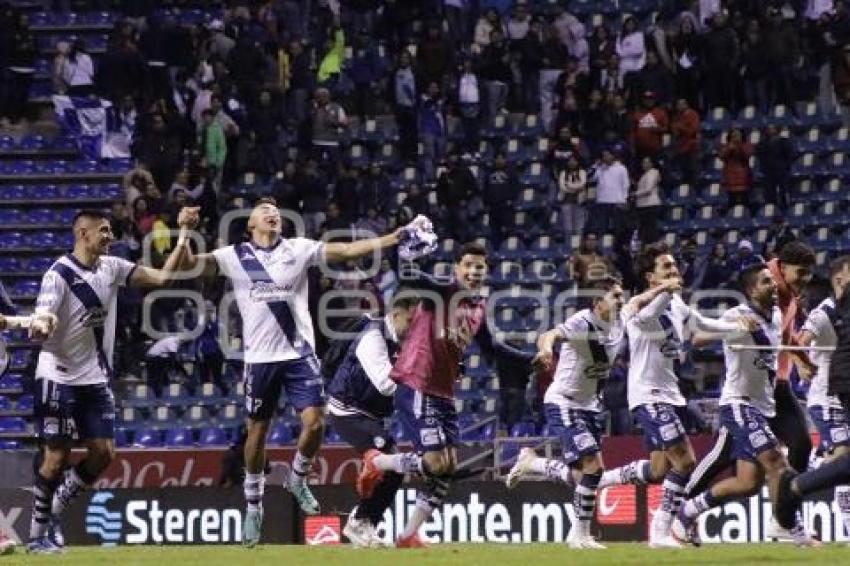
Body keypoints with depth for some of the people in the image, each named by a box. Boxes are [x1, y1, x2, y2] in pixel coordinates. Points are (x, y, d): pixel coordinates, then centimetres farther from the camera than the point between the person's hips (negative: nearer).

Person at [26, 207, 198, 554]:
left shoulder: (112, 268, 5)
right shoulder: (59, 275, -15)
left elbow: (163, 277, 5)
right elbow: (41, 323, -23)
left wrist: (184, 234, -1)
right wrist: (40, 327, -48)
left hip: (96, 379, 7)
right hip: (59, 378, -7)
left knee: (103, 453, 3)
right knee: (58, 456, -5)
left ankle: (55, 509, 21)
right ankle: (38, 535, 6)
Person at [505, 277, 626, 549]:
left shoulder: (616, 329, 2)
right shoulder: (583, 322, -21)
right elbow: (550, 335, -41)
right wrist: (546, 346, -62)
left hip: (588, 405, 8)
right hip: (563, 402, -8)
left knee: (579, 474, 6)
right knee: (594, 465, -18)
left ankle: (530, 463, 32)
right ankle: (581, 535, -6)